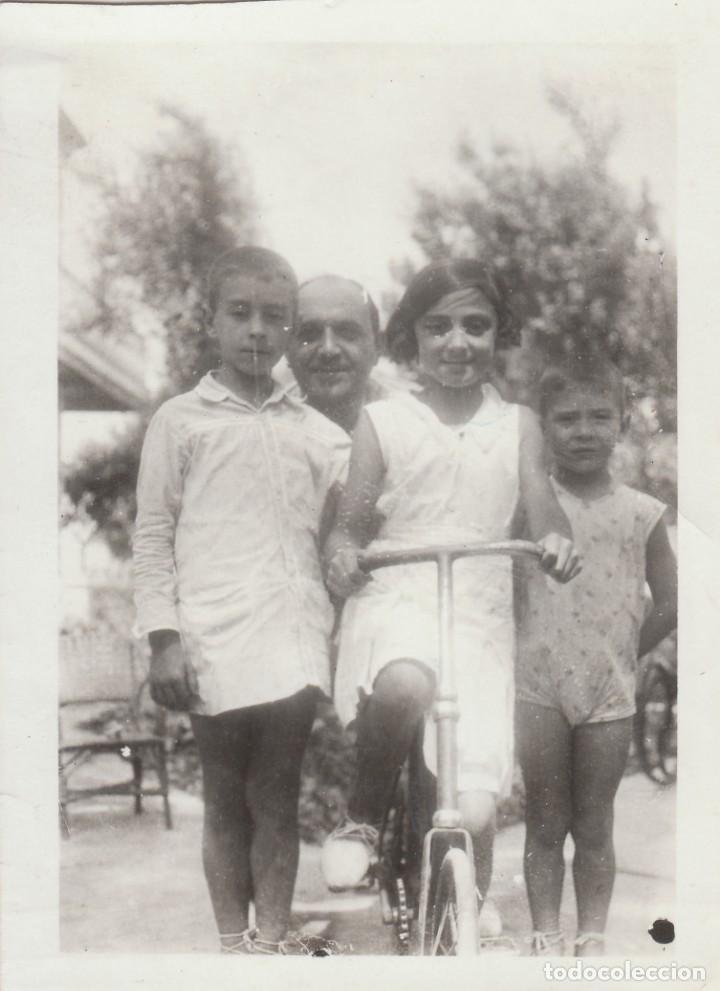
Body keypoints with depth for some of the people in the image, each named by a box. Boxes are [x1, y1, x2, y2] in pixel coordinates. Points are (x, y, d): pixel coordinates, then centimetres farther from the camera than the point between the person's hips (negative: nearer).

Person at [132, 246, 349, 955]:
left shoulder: (313, 429, 13)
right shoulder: (181, 420, 5)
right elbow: (153, 536, 2)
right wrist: (164, 639, -5)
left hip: (295, 632, 2)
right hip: (216, 638, -2)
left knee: (277, 798, 5)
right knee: (226, 801, 7)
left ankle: (273, 937, 12)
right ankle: (234, 940, 16)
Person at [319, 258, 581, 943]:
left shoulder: (517, 425, 12)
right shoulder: (381, 422, 7)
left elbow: (542, 507, 3)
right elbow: (352, 521, 7)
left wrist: (557, 540, -20)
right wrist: (341, 548, -16)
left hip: (480, 617, 2)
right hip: (394, 600, -2)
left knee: (473, 816, -6)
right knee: (405, 687, -39)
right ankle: (363, 814, -11)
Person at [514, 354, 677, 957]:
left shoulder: (641, 512, 1)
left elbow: (668, 603, 7)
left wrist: (623, 654, 5)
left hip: (609, 690, 1)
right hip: (537, 685, -1)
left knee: (594, 826, 10)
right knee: (545, 823, 8)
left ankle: (593, 941, 21)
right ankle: (546, 940, 17)